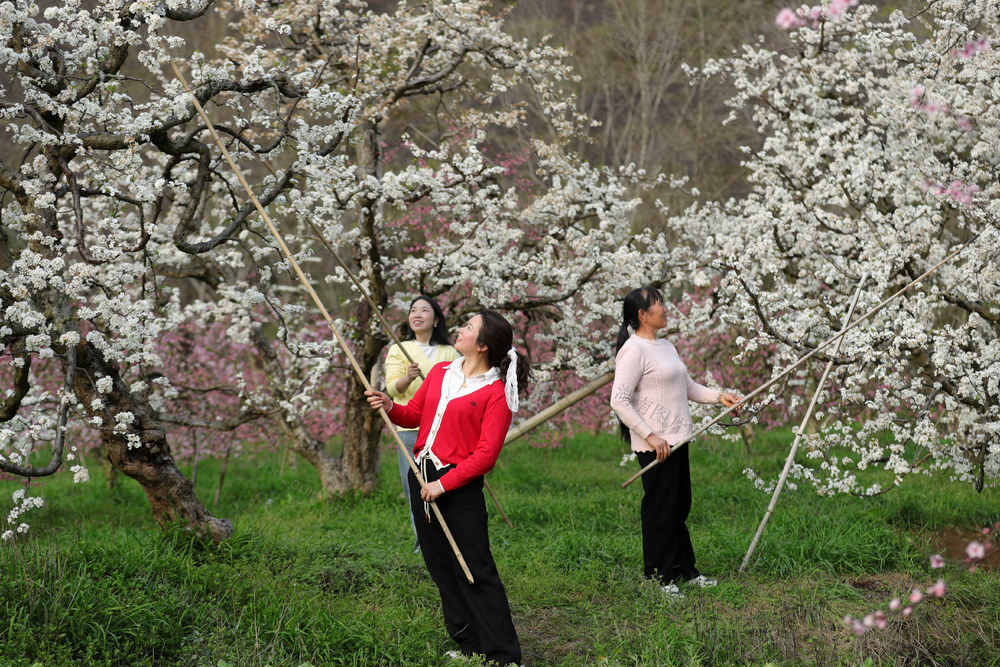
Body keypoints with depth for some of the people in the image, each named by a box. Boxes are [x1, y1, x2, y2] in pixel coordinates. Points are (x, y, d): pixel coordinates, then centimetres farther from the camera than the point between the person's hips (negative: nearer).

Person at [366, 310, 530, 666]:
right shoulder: (440, 372, 9)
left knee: (476, 571, -7)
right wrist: (390, 407, -3)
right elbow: (415, 413, 18)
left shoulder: (496, 393, -11)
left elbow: (486, 454, -14)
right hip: (422, 476, 7)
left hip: (460, 483, -7)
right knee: (440, 565, 12)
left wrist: (444, 484, -18)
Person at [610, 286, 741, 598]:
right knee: (660, 510, -2)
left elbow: (688, 387, 24)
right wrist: (650, 436, -21)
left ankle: (685, 570, 25)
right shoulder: (634, 350, -13)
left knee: (680, 507, 15)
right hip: (654, 445, -9)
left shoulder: (665, 346, 16)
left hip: (677, 440, 9)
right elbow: (619, 400, -19)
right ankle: (659, 576, 8)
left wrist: (719, 396, 7)